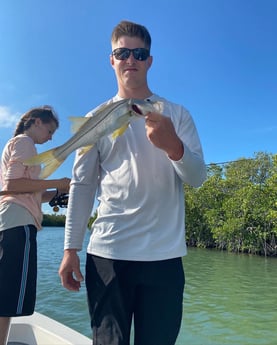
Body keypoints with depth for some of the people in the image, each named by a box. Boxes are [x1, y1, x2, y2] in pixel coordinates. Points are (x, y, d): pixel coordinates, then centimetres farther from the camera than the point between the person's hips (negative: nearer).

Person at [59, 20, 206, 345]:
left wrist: (173, 146, -22)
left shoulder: (176, 114, 9)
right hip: (107, 253, 0)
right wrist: (70, 248, 0)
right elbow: (81, 184, 6)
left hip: (164, 255, 1)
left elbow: (197, 177, 0)